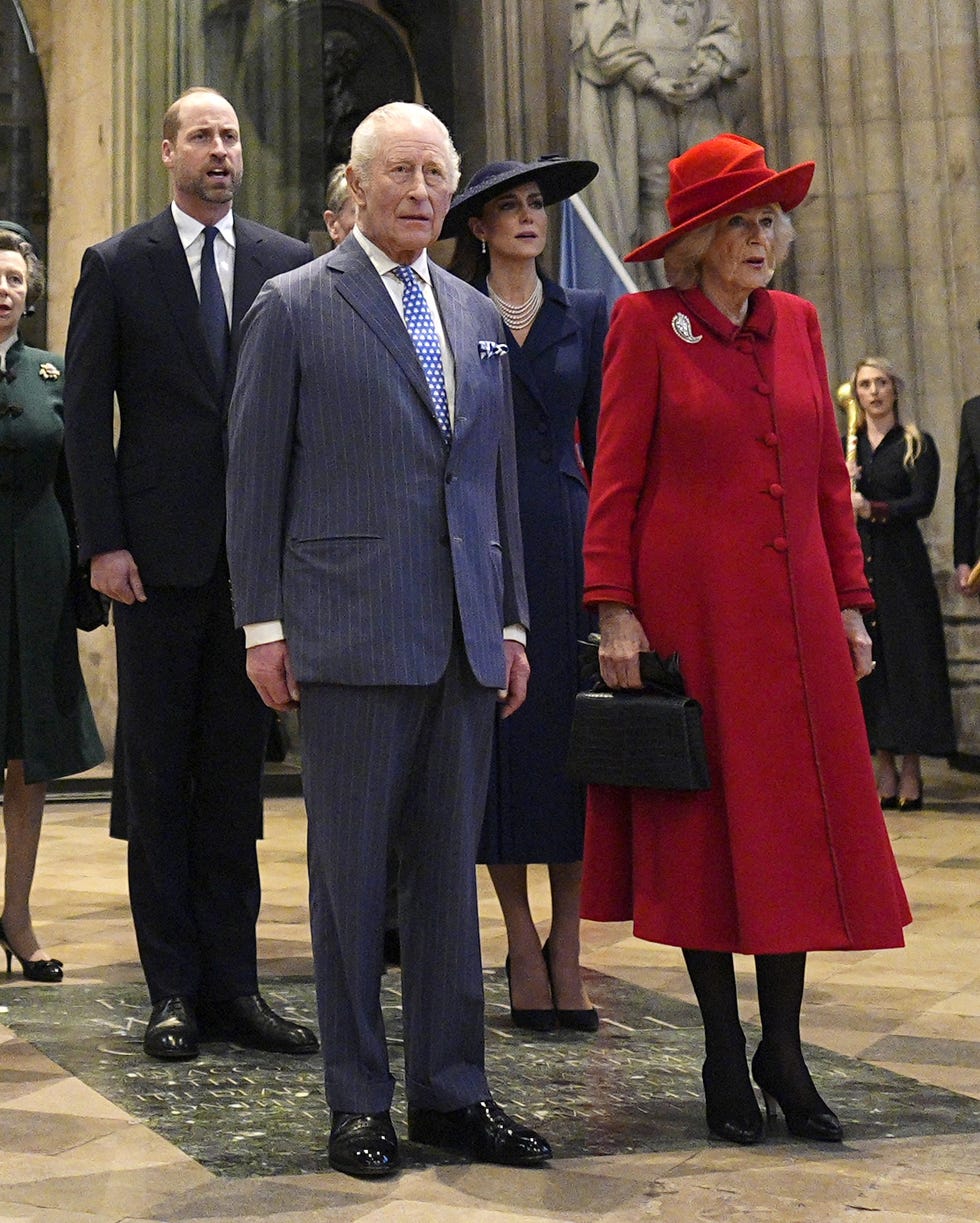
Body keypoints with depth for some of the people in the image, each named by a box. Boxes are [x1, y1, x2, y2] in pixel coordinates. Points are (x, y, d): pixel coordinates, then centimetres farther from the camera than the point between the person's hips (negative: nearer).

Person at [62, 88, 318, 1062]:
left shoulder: (289, 265, 9)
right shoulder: (116, 266, 4)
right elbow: (85, 414, 1)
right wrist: (103, 542, -8)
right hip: (158, 552, -2)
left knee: (235, 770, 8)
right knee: (157, 771, 4)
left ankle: (230, 981, 16)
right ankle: (173, 989, 13)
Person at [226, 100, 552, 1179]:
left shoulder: (477, 318, 17)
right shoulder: (293, 308, 2)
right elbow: (253, 474, 0)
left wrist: (511, 620, 13)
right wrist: (264, 622, -5)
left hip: (464, 639, 5)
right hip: (352, 634, -5)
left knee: (449, 869, 9)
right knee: (351, 870, 3)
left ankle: (450, 1091, 19)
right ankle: (359, 1100, 15)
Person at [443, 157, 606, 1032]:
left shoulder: (587, 316, 12)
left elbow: (601, 441, 11)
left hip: (566, 539, 2)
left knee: (572, 737, 0)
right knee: (497, 737, 1)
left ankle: (566, 945, 9)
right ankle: (522, 942, 11)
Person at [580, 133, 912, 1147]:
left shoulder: (796, 321, 12)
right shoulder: (647, 323, -2)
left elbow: (829, 475, 13)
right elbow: (614, 480, -5)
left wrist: (850, 601, 9)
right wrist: (614, 610, -13)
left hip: (795, 612, 5)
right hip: (689, 608, -4)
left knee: (799, 819, 5)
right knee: (702, 822, 3)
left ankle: (783, 1050, 18)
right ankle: (724, 1054, 16)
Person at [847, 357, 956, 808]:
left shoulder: (917, 444, 5)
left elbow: (923, 502, -8)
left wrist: (871, 508, -21)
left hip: (902, 563, -3)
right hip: (855, 562, 3)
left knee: (907, 660, -5)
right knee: (867, 659, -1)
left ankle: (911, 771, -2)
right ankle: (885, 770, 5)